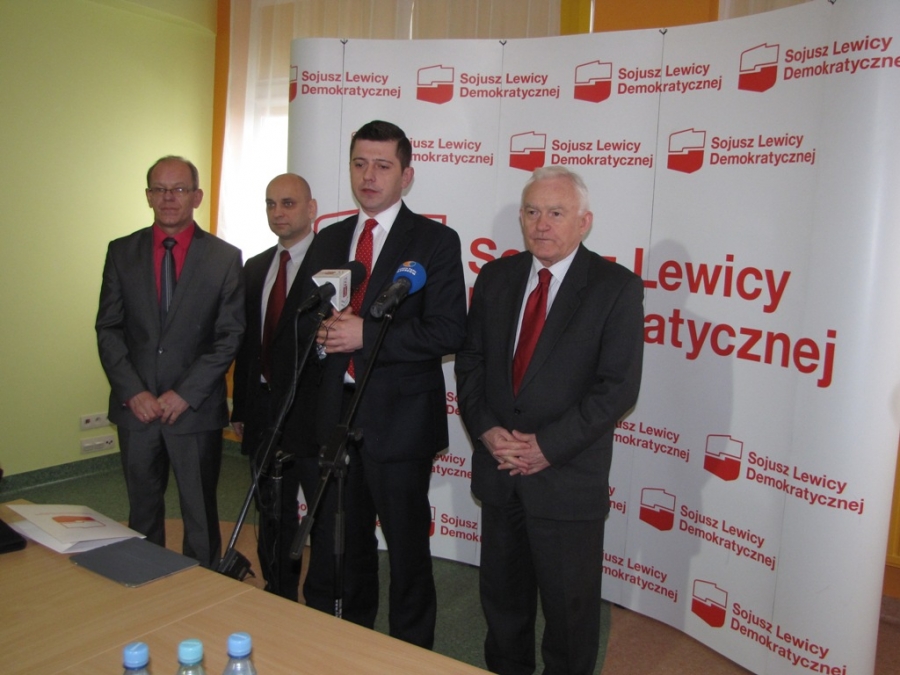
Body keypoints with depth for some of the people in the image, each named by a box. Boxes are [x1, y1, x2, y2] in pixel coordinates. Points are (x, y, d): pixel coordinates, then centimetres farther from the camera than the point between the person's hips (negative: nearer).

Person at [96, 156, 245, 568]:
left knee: (200, 514, 7)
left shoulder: (225, 258, -2)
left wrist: (185, 394, -11)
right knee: (142, 511, 14)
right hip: (135, 407, 3)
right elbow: (108, 329, 4)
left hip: (196, 409, -2)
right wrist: (132, 392, -8)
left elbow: (230, 336, -4)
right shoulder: (121, 252, 6)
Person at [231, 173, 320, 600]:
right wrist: (241, 407, 13)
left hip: (310, 409, -7)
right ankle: (278, 598, 34)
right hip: (263, 408, 7)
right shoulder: (255, 268, 13)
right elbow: (247, 341, 14)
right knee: (271, 514, 18)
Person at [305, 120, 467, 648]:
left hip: (399, 418, -5)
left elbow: (448, 331, -15)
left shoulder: (435, 241, -6)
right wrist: (320, 332, -5)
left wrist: (366, 336, -21)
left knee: (407, 546, 8)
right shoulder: (329, 240, 12)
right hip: (336, 413, 6)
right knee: (341, 540, 19)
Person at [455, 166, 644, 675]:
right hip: (498, 468, 5)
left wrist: (547, 446, -17)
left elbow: (618, 386, -14)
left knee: (569, 604, 13)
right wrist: (485, 429, -9)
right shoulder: (496, 278, 5)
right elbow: (471, 361, 6)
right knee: (502, 594, 22)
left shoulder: (617, 287, -9)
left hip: (568, 477, -4)